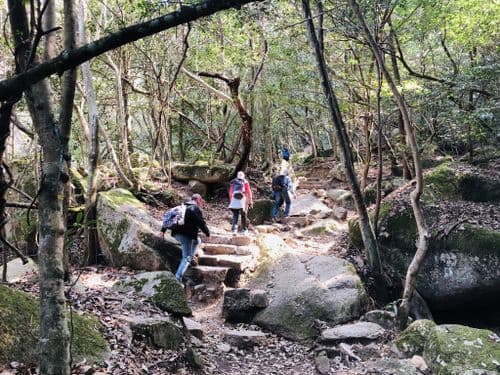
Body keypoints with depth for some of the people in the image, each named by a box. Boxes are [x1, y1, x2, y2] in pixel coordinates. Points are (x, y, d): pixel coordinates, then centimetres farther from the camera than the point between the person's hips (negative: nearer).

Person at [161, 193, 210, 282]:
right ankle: (178, 277, -17)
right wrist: (207, 233, 3)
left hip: (177, 234, 8)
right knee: (186, 257, -5)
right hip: (186, 235, -8)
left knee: (197, 241, 29)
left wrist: (163, 230, 22)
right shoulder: (195, 209, -3)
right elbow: (201, 223, -10)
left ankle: (191, 258, 21)